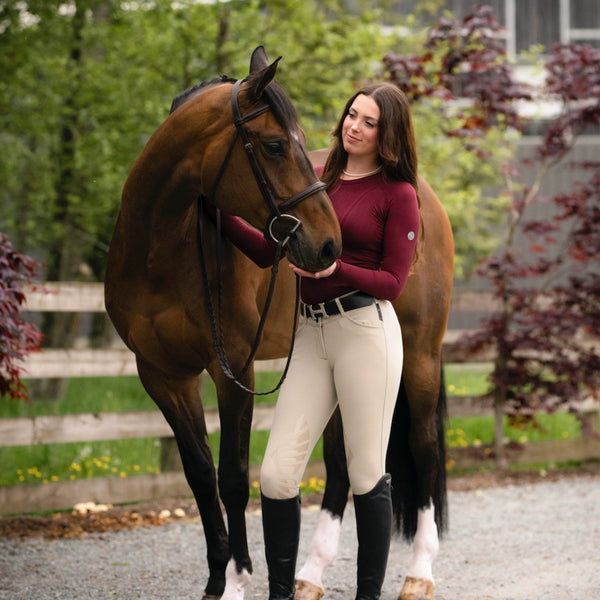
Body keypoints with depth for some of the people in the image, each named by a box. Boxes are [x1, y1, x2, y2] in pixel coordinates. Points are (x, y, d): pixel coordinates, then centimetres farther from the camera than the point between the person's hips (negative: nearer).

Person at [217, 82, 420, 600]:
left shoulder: (398, 195, -1)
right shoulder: (317, 182, 15)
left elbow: (392, 282, -5)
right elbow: (269, 251, 14)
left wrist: (335, 269, -20)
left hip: (367, 329, -5)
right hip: (311, 333, 5)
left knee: (366, 475, 1)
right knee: (276, 474, -1)